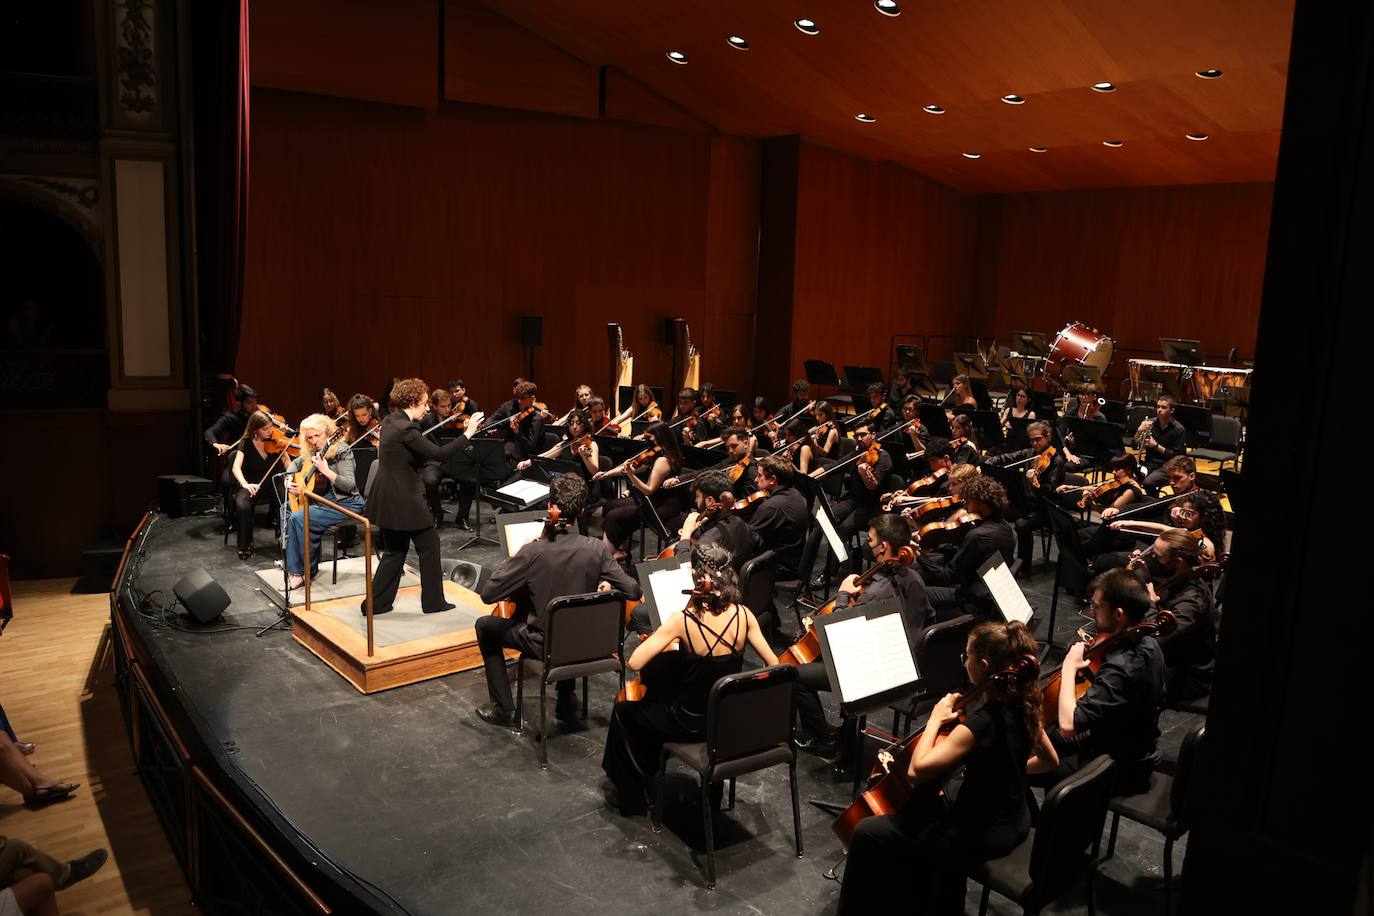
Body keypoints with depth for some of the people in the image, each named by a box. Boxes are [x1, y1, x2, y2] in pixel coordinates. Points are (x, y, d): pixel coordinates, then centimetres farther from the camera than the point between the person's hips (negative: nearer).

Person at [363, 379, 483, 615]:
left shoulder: (391, 421, 6)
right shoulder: (405, 430, -21)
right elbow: (439, 453, -24)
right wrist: (468, 433, -20)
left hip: (387, 499, 9)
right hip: (404, 500, -9)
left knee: (395, 550, 17)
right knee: (429, 545, 7)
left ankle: (375, 603, 19)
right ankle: (433, 601, 16)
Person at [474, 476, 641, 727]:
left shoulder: (533, 552, -24)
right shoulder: (596, 549, -16)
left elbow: (488, 594, -19)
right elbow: (633, 591, -16)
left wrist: (514, 558, -8)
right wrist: (607, 587, 3)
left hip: (544, 645, -3)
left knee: (485, 626, 22)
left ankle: (503, 708, 23)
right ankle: (566, 700, 38)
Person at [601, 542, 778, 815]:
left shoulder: (683, 621, -25)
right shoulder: (744, 615, -13)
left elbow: (634, 663, -26)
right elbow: (774, 666, -8)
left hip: (693, 724, -5)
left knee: (624, 711, 22)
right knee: (658, 698, 33)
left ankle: (631, 795, 34)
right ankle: (646, 771, 50)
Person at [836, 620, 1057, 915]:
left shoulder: (979, 724, -31)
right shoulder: (1023, 706, -6)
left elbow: (916, 770, -33)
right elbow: (1050, 761, 11)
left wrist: (935, 719, -22)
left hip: (980, 836, -9)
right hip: (1012, 822, 9)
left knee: (867, 833, 0)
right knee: (925, 805, 33)